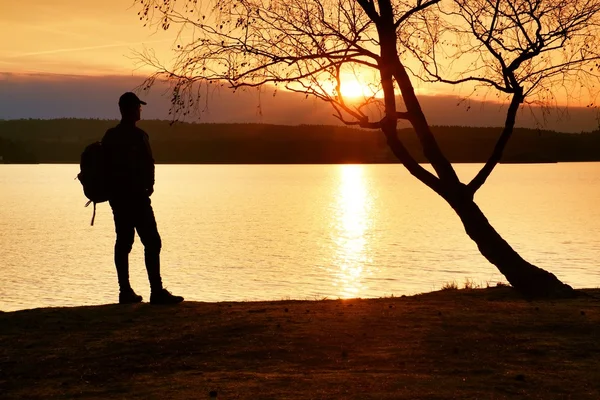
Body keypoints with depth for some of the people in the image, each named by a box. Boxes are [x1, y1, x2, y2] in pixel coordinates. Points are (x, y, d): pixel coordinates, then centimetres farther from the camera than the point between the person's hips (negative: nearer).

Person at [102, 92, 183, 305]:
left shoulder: (110, 136, 11)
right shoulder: (138, 136, -12)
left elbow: (106, 167, 16)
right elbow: (148, 166, -14)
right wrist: (148, 187, 2)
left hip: (116, 197, 8)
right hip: (136, 197, -8)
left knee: (124, 242, 11)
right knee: (152, 242, -7)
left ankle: (125, 291, 12)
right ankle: (157, 291, -12)